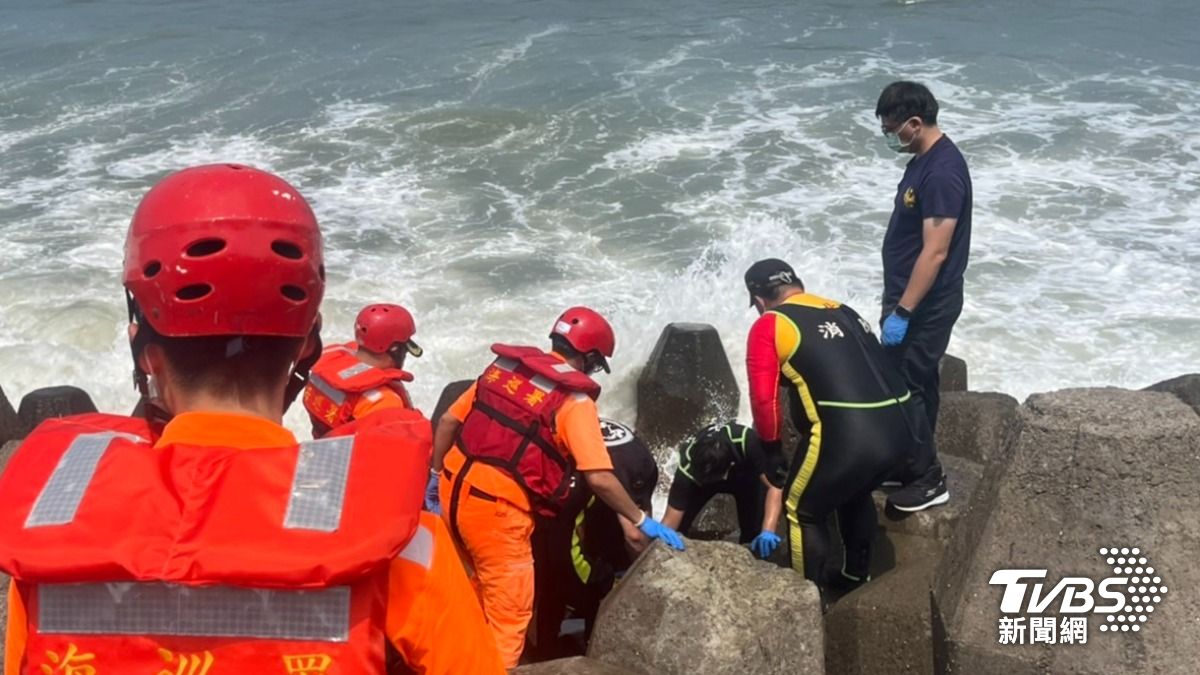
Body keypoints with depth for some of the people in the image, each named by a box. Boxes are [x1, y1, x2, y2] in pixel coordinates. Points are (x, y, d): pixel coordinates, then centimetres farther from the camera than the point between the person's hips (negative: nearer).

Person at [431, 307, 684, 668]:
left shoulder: (504, 366, 10)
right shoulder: (574, 400, -8)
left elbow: (448, 422, 13)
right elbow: (599, 479, -14)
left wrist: (437, 475, 25)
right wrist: (642, 520, -3)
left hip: (454, 489, 8)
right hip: (496, 507, -8)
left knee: (485, 583, 30)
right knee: (508, 615, 7)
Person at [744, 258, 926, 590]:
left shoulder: (769, 326, 4)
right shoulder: (845, 312, 24)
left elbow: (764, 399, 0)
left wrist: (772, 449, 17)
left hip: (848, 436, -7)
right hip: (903, 427, 7)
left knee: (803, 512, 18)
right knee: (854, 494, 34)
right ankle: (856, 578, 47)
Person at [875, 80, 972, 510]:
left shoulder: (942, 171, -23)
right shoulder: (924, 160, 9)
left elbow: (935, 251, -26)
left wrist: (901, 312, -25)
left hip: (926, 305, -10)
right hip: (913, 299, 10)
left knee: (908, 390, -2)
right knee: (911, 385, 19)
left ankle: (928, 480, 10)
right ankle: (911, 464, 32)